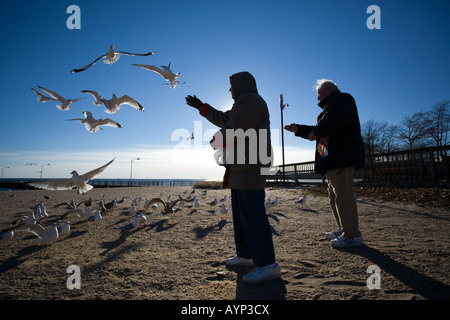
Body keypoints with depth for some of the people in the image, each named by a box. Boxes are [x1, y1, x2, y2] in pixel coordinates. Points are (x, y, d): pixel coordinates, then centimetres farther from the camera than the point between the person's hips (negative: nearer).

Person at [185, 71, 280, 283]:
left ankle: (268, 265, -6)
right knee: (240, 212, 13)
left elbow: (234, 128, -18)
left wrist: (216, 141, 0)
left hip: (250, 166, -11)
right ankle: (245, 255, 22)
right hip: (240, 167, 11)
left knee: (252, 214, -12)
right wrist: (201, 107, 34)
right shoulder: (244, 105, 24)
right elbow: (223, 119, 30)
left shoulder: (250, 100, -9)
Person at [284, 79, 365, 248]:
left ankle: (353, 235, -4)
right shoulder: (332, 104, 30)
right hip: (334, 158, 11)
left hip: (341, 157, -11)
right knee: (335, 196, 14)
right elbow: (321, 132, 33)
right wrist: (298, 129, 30)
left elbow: (336, 120, -26)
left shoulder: (340, 100, -3)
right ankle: (344, 230, 22)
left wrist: (316, 132, -13)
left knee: (343, 194, -11)